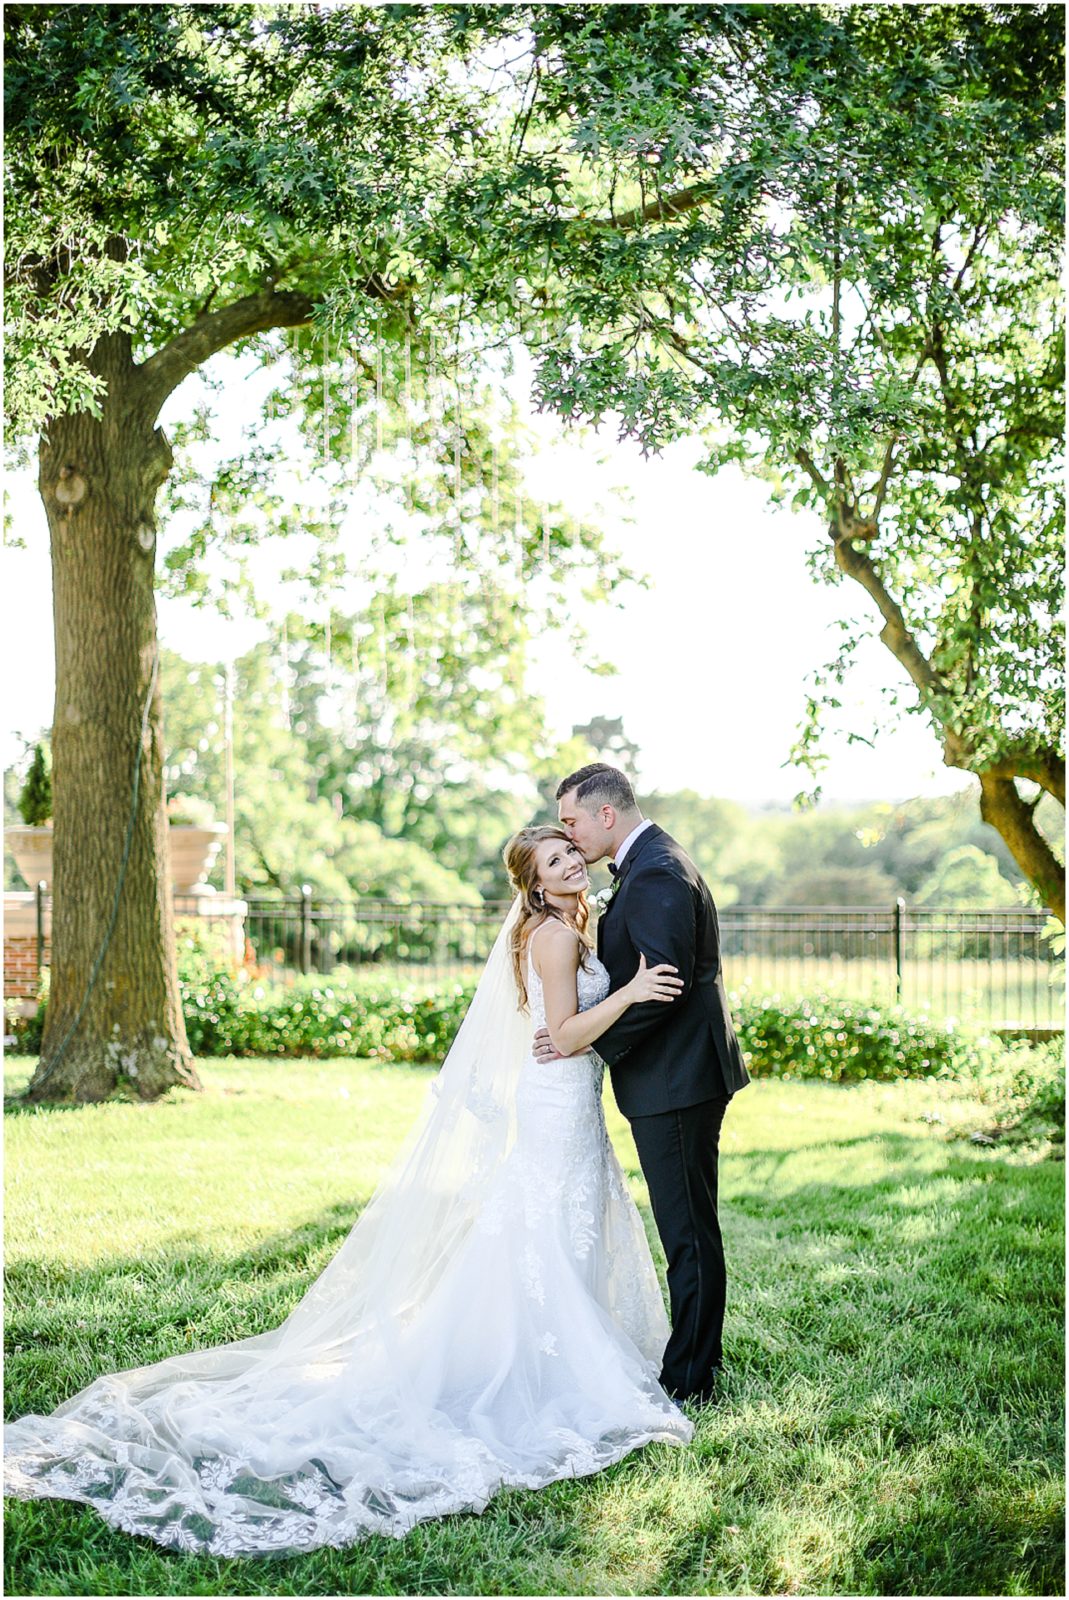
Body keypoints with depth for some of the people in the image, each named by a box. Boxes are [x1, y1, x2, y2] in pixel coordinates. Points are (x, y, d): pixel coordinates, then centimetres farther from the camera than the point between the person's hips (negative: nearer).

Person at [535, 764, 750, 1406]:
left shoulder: (656, 873, -19)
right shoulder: (651, 862, 15)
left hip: (676, 1082, -11)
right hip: (680, 1073, 11)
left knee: (689, 1232, -2)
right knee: (689, 1227, 17)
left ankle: (691, 1379, 7)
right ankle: (699, 1359, 27)